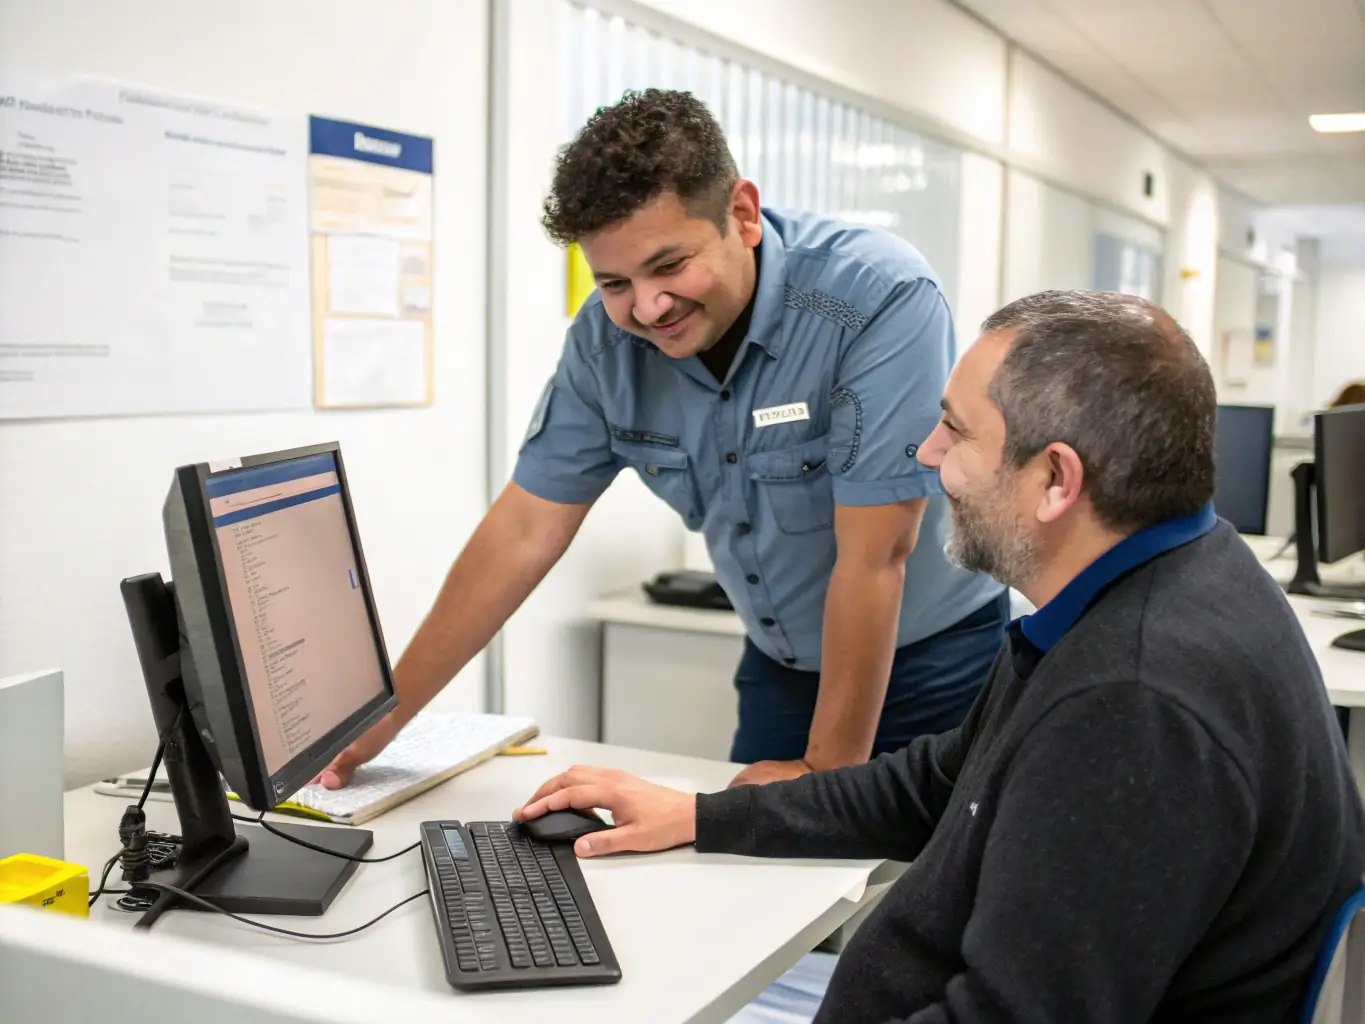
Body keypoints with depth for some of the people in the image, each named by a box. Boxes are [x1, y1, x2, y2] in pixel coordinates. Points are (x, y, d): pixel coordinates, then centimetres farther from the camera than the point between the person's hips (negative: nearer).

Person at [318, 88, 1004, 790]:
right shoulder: (607, 337, -12)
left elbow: (873, 557, -28)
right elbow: (524, 531, -7)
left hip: (934, 658, -4)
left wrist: (828, 770, -23)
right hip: (783, 664, 4)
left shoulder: (880, 298, -29)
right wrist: (381, 722, -6)